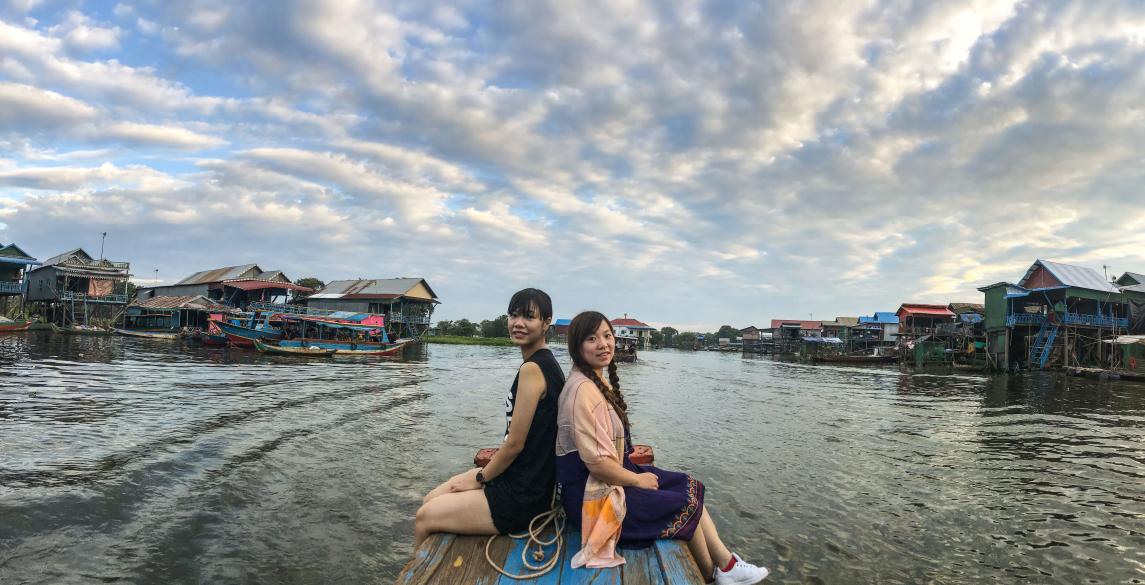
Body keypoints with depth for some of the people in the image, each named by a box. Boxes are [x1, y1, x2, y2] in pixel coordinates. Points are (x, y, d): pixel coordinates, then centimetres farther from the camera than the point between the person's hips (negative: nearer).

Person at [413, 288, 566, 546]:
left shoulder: (532, 368, -21)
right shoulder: (546, 362, 8)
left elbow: (515, 443, -19)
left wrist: (480, 478, -4)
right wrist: (484, 473, 8)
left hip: (521, 496, -9)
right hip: (525, 480, 9)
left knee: (424, 517, 2)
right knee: (430, 500, 15)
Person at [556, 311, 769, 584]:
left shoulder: (599, 380, 7)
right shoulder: (583, 389, -24)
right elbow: (595, 461, -26)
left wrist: (630, 453, 4)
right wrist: (637, 480, -12)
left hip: (611, 474, 9)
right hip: (591, 494, -9)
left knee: (689, 485, 7)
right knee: (686, 504, -2)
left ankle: (727, 563, 12)